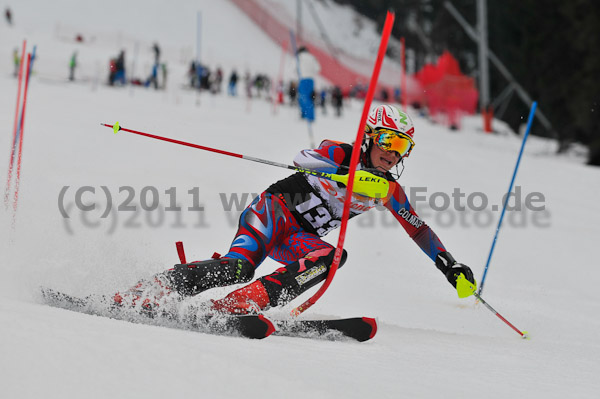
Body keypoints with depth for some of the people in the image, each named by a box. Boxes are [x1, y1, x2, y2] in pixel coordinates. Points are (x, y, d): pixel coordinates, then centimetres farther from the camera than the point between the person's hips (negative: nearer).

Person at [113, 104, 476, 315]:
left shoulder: (389, 191, 9)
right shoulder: (339, 153, -9)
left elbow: (418, 229, 19)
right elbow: (304, 158, -29)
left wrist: (449, 264, 12)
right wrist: (347, 175, -44)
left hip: (300, 239, 6)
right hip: (276, 209, -6)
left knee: (332, 256, -29)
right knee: (237, 267, -32)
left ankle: (234, 306, -36)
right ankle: (139, 298, -25)